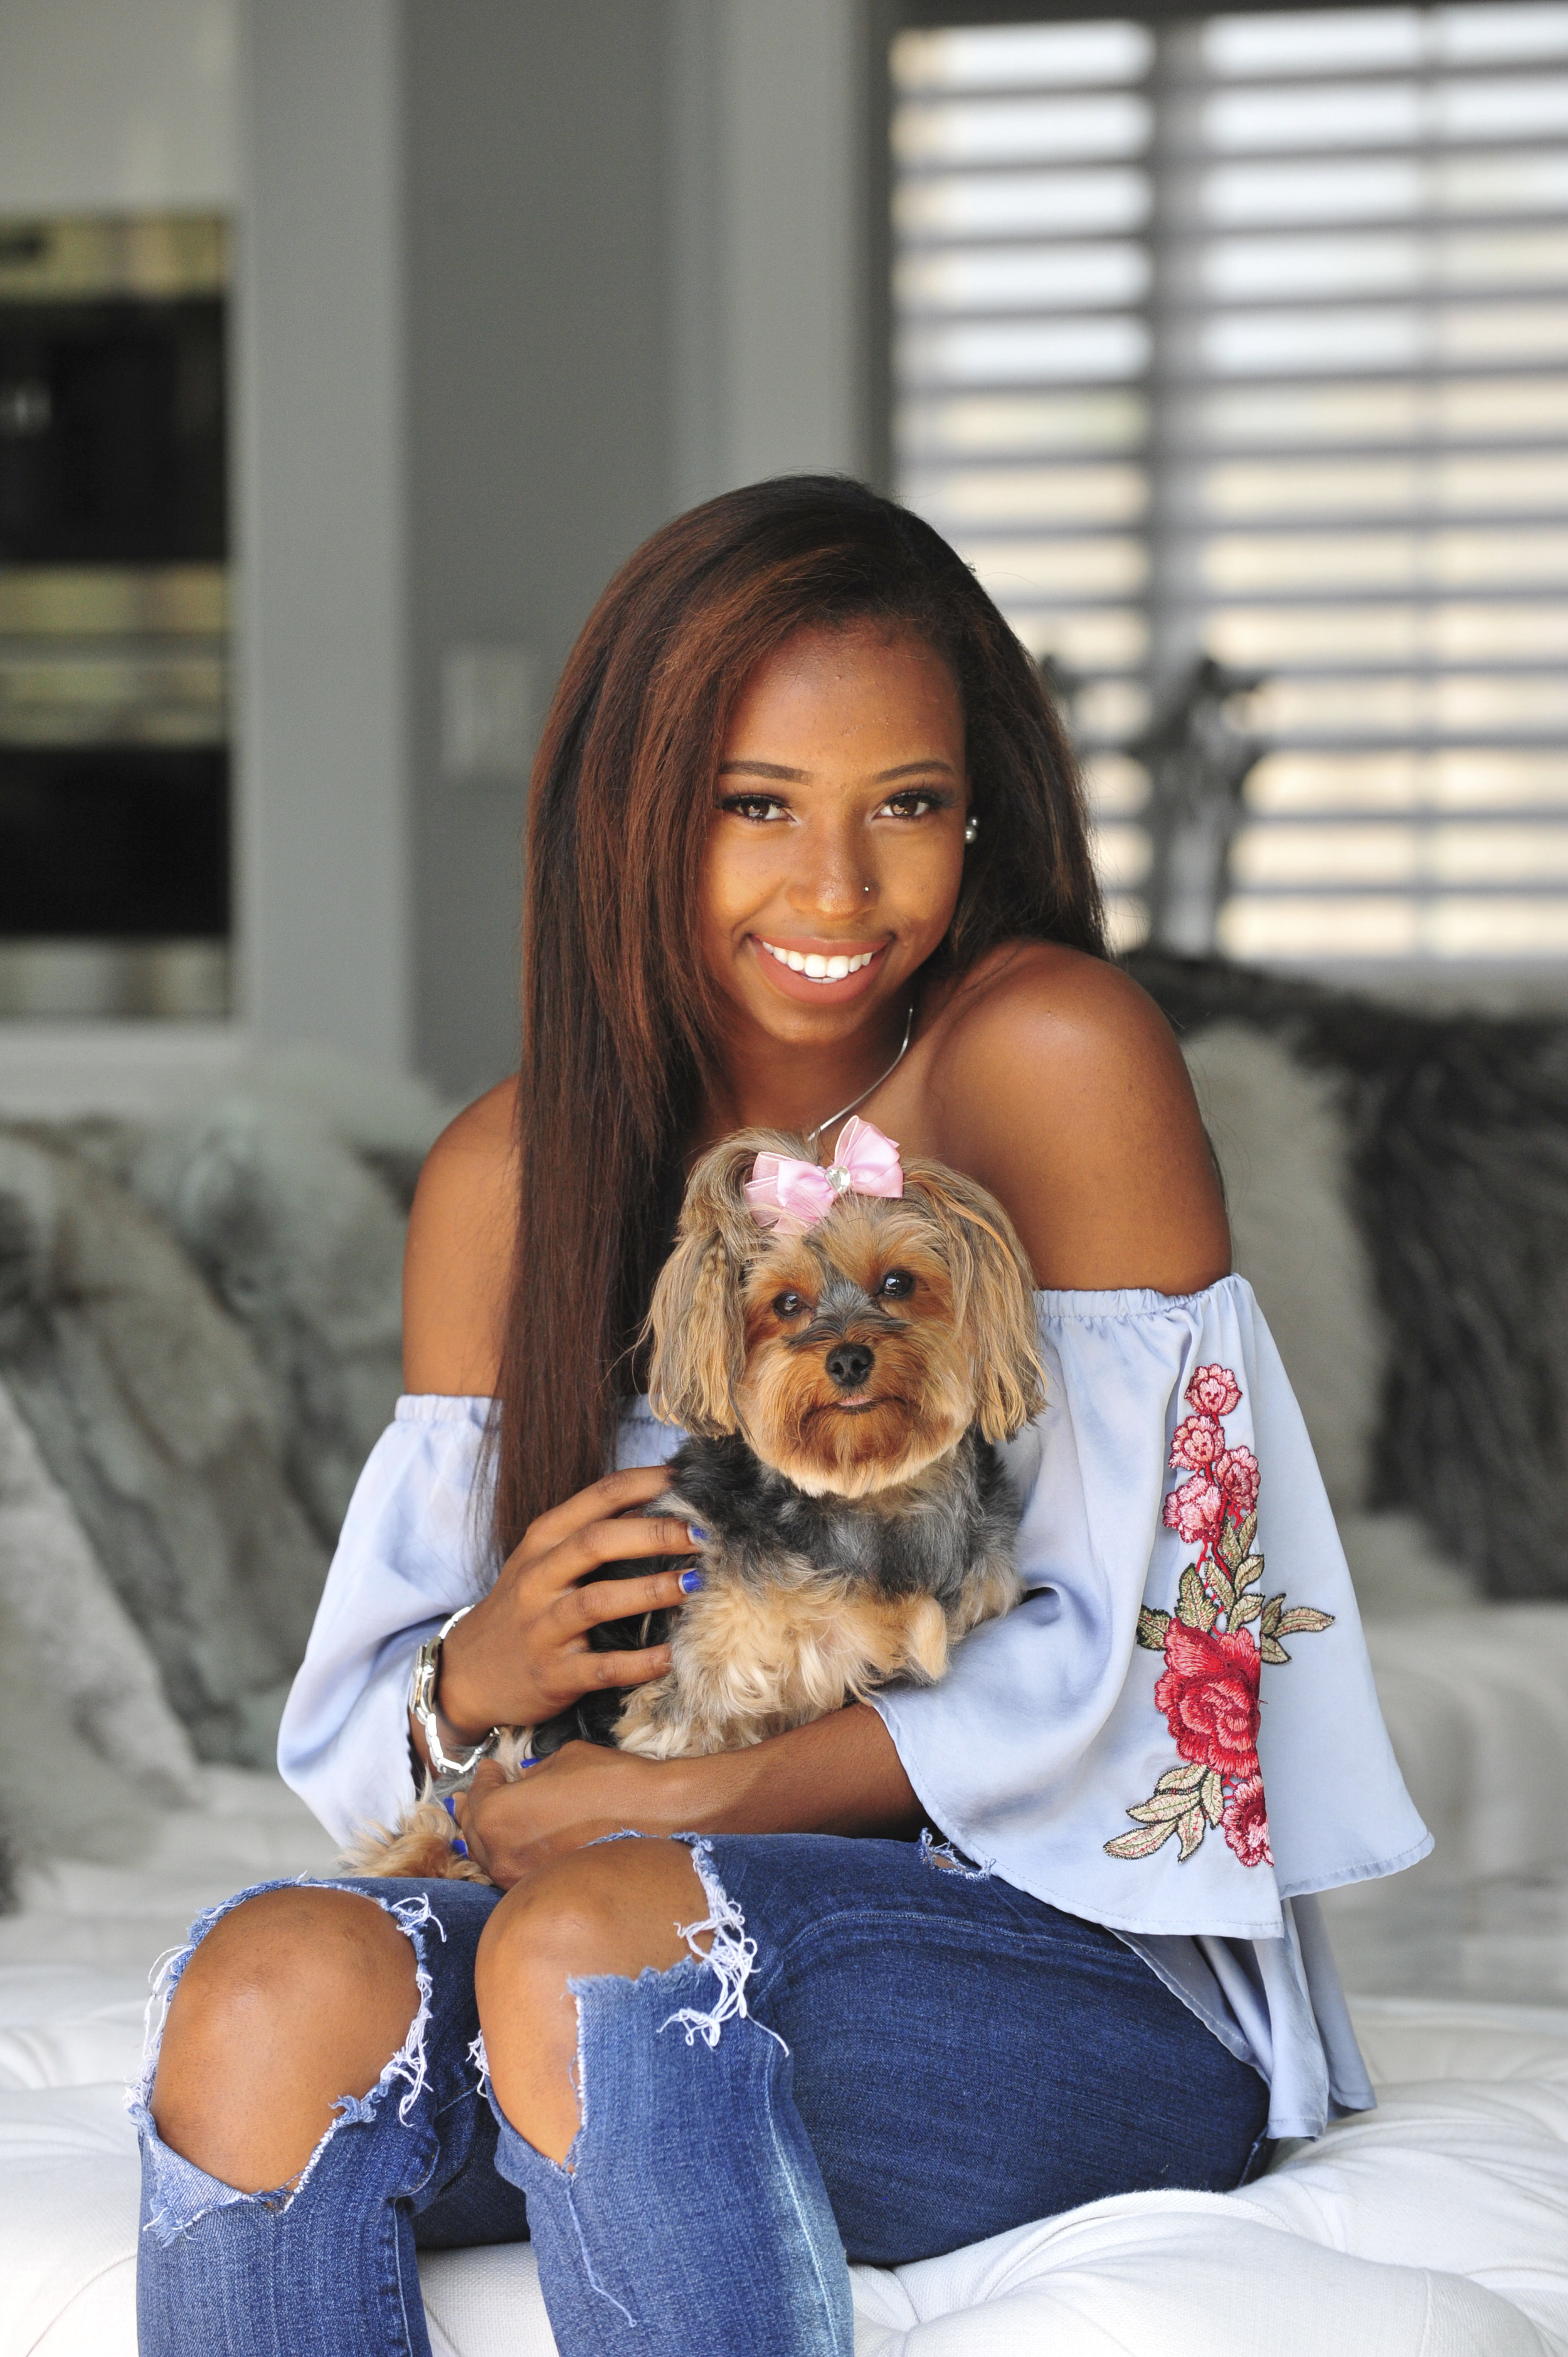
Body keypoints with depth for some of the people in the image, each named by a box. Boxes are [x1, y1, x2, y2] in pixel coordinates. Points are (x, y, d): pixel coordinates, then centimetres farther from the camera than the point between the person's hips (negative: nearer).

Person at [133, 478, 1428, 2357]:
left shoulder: (1053, 1054, -7)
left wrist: (666, 1801, -16)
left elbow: (1119, 1666, -10)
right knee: (271, 1983, -27)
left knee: (592, 1938, -33)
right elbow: (353, 1741, 8)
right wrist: (478, 1677, -16)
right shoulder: (505, 1178, 8)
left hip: (1102, 1978, -4)